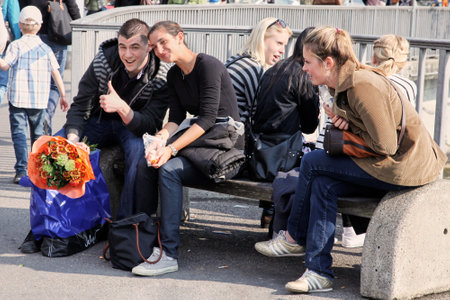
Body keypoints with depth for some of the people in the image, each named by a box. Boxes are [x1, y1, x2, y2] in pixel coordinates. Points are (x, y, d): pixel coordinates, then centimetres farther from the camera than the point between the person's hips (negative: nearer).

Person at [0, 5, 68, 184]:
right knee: (38, 134, 16)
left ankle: (21, 170, -15)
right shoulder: (46, 49, 5)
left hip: (18, 98, -3)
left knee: (19, 132, -3)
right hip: (39, 100, 3)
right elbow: (56, 73, 3)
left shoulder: (15, 46, -4)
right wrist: (63, 96, 7)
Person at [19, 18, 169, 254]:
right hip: (98, 122, 2)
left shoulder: (161, 77, -21)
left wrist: (122, 108, -43)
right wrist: (73, 138, -31)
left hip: (134, 127, -2)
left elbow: (151, 125, -24)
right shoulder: (104, 61, -17)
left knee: (139, 149, -38)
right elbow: (80, 106, -12)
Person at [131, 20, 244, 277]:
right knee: (144, 164, -17)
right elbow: (176, 118, 5)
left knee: (169, 169, -30)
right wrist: (160, 138, -18)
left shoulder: (208, 66, -13)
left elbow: (208, 117, -20)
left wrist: (172, 148, -29)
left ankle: (169, 254, -29)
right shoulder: (174, 75, 12)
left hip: (226, 147, -7)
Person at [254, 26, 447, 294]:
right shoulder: (343, 83, 8)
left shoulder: (363, 85, -22)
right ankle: (319, 272, -2)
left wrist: (349, 123, -7)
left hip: (406, 166, -9)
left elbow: (385, 145, -22)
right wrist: (345, 123, -5)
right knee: (323, 183, -3)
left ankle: (294, 238, 13)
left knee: (312, 162, -6)